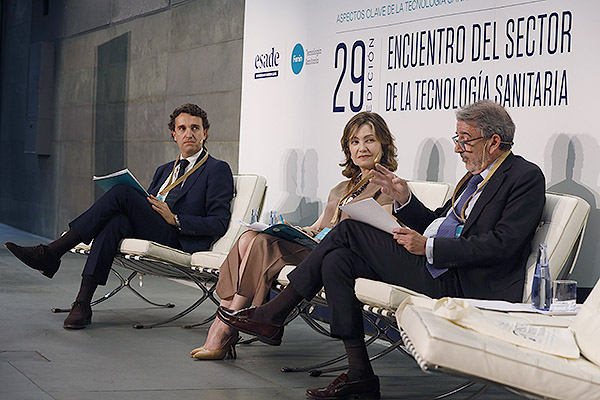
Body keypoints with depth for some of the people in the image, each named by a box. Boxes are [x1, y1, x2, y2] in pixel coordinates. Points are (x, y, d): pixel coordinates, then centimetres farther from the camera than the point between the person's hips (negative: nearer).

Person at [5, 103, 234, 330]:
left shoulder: (217, 170, 7)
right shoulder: (164, 170, 29)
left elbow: (219, 223, -3)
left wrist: (175, 219, -14)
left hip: (177, 241, -6)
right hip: (147, 235, 6)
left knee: (122, 193, -24)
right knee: (115, 221, -30)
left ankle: (52, 253, -24)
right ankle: (82, 303, -36)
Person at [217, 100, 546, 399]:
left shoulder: (527, 177, -7)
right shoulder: (476, 175, 22)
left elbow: (501, 244, -18)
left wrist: (428, 246, -20)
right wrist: (404, 199, 6)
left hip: (458, 282, -9)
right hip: (429, 265, 9)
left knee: (348, 232, -11)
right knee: (335, 261, -5)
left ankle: (272, 315, 2)